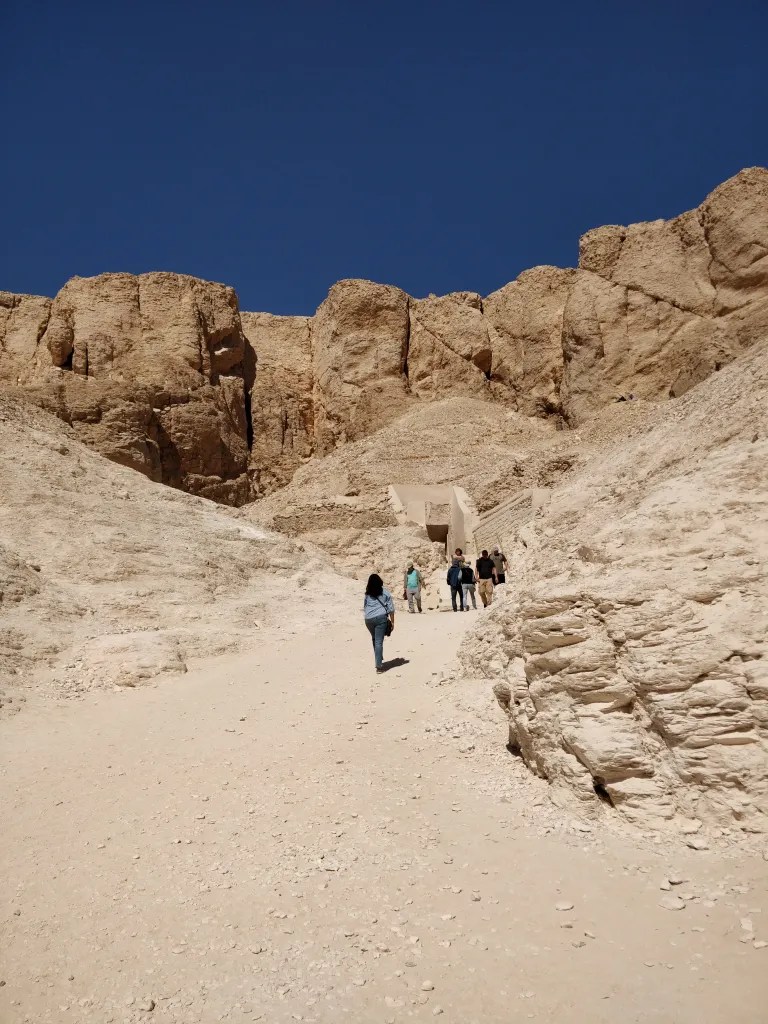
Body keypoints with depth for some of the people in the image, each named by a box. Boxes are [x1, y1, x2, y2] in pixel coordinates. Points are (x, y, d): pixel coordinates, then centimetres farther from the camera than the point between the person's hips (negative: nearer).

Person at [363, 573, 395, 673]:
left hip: (368, 619, 3)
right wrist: (392, 622, 7)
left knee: (374, 639, 22)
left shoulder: (367, 594, 9)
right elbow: (391, 609, 1)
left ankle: (379, 660, 32)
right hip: (381, 618, -3)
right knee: (379, 641, -4)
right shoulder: (385, 593, 2)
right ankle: (379, 665, -8)